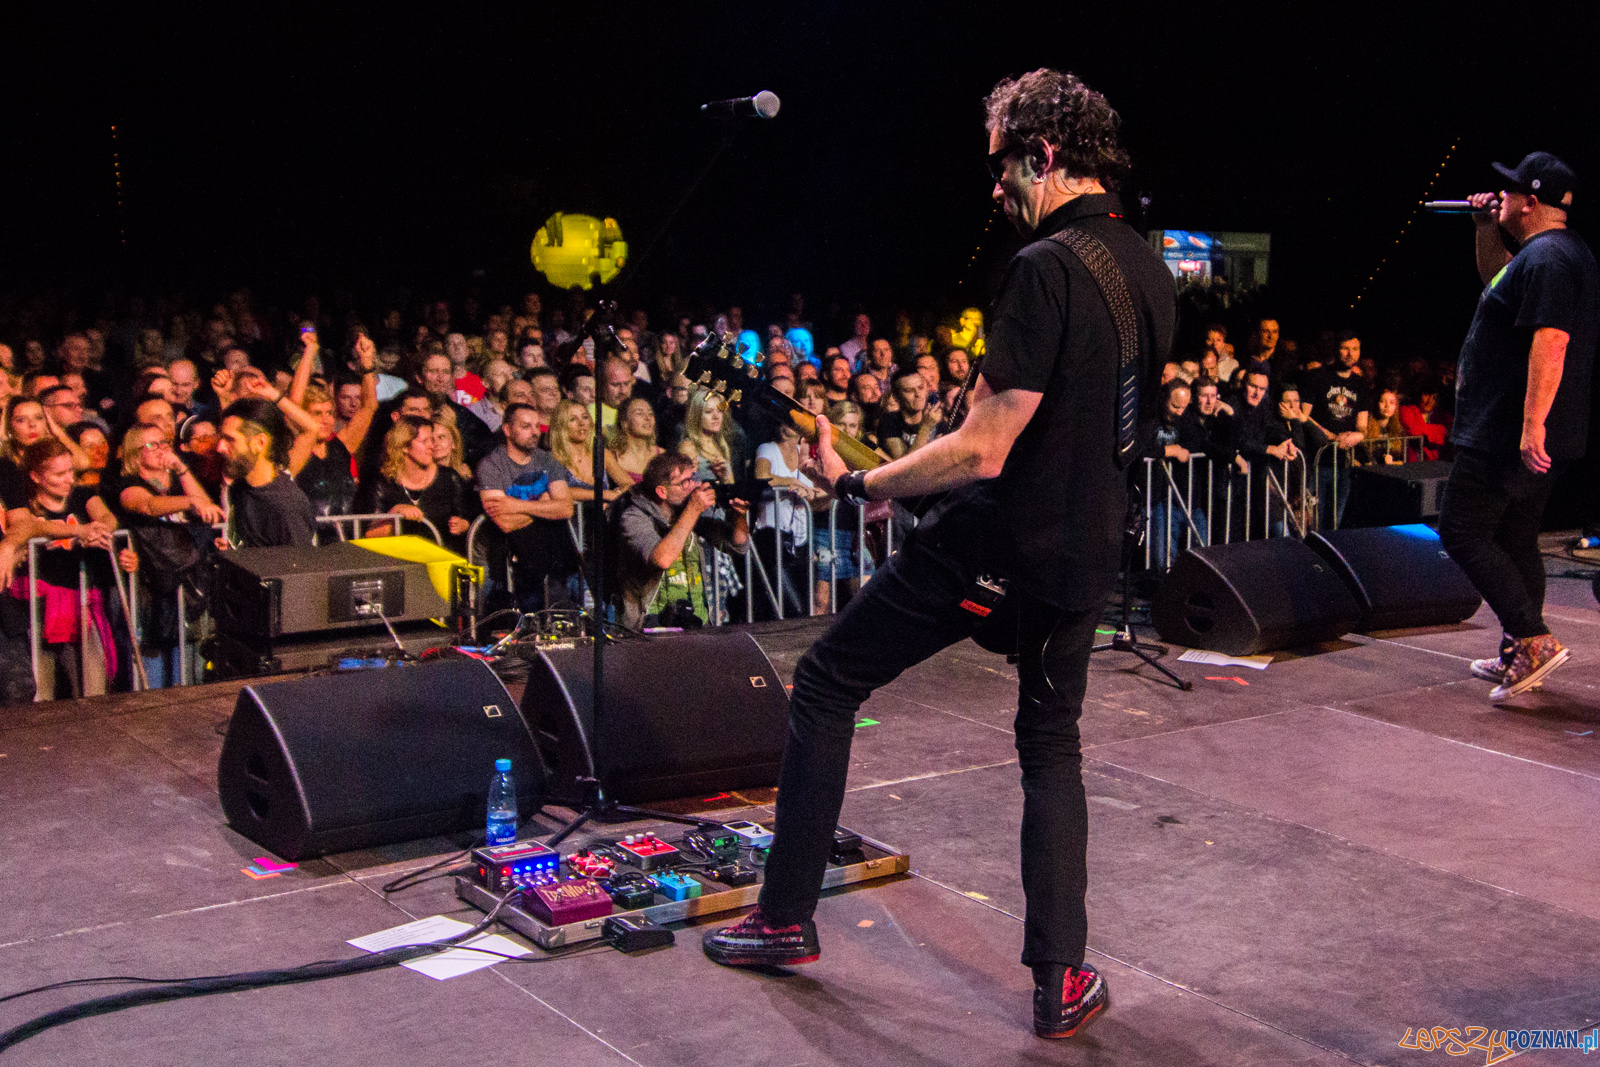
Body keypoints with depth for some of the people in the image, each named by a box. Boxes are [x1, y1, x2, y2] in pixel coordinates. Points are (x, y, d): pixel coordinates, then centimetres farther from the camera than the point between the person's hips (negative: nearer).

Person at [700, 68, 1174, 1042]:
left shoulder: (1045, 270, -20)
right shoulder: (1155, 274, 6)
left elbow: (982, 452, -23)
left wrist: (860, 483, -12)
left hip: (992, 539, -7)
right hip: (1087, 552, 7)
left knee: (826, 682, 9)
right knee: (1052, 744, 21)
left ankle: (788, 916, 18)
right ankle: (1063, 981, 18)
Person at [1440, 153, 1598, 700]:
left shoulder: (1547, 256, -18)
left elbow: (1551, 343, -28)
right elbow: (1498, 285, 36)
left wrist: (1531, 424, -30)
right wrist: (1486, 232, 22)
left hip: (1507, 434, -11)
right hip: (1537, 437, 11)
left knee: (1462, 531, -7)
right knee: (1515, 538, 16)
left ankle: (1533, 639, -11)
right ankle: (1518, 655, 22)